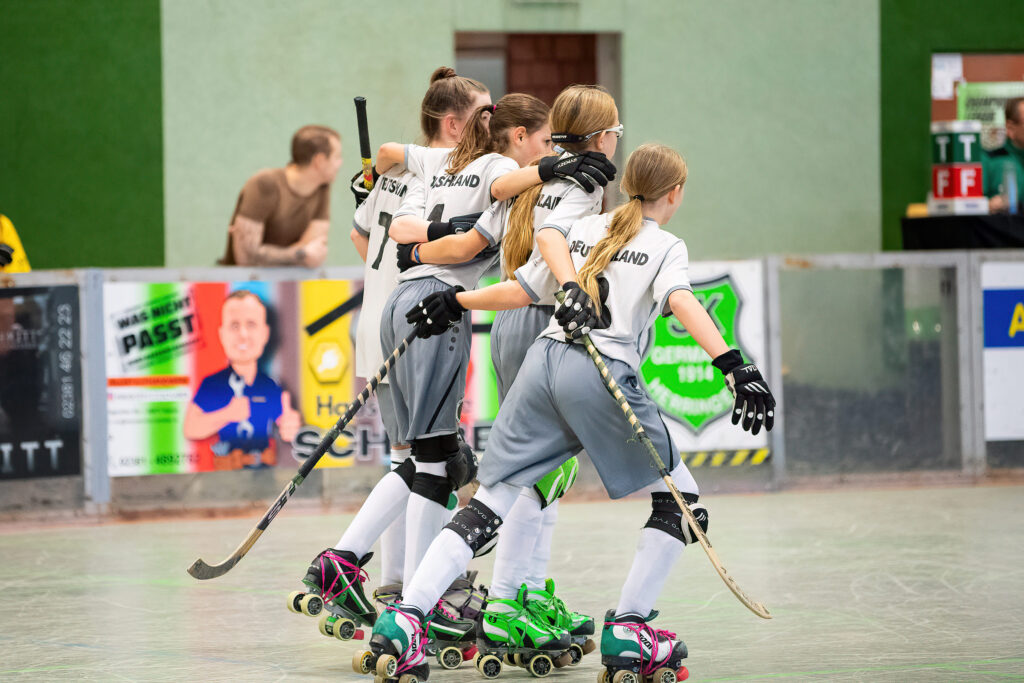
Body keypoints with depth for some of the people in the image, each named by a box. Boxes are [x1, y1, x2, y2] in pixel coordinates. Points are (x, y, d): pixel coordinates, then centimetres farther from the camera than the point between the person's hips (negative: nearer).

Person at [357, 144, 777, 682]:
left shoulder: (582, 230, 23)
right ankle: (627, 633, 0)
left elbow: (520, 291, 21)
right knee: (679, 500, 9)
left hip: (544, 357, 5)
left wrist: (455, 301, 37)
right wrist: (733, 365, -23)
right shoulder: (665, 246, 9)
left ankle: (401, 621, -9)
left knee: (489, 506, 6)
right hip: (603, 371, -5)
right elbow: (681, 303, -11)